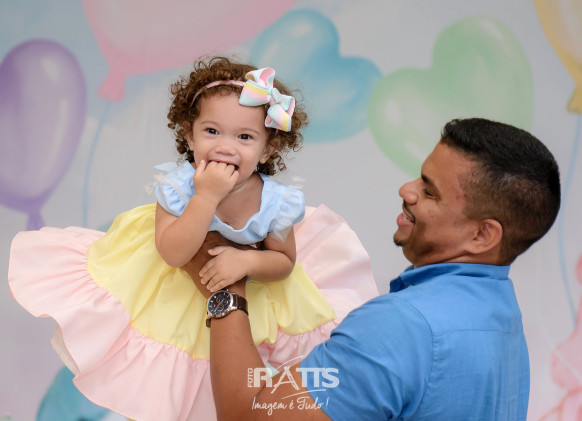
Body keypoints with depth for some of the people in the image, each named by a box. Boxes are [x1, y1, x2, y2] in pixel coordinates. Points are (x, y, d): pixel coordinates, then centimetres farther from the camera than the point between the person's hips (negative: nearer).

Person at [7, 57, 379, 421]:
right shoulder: (179, 184, -31)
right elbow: (173, 254, -37)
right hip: (175, 286, -1)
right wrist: (206, 196, -45)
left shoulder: (275, 201, -26)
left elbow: (285, 261, -11)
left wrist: (249, 261, -33)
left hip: (246, 289, 1)